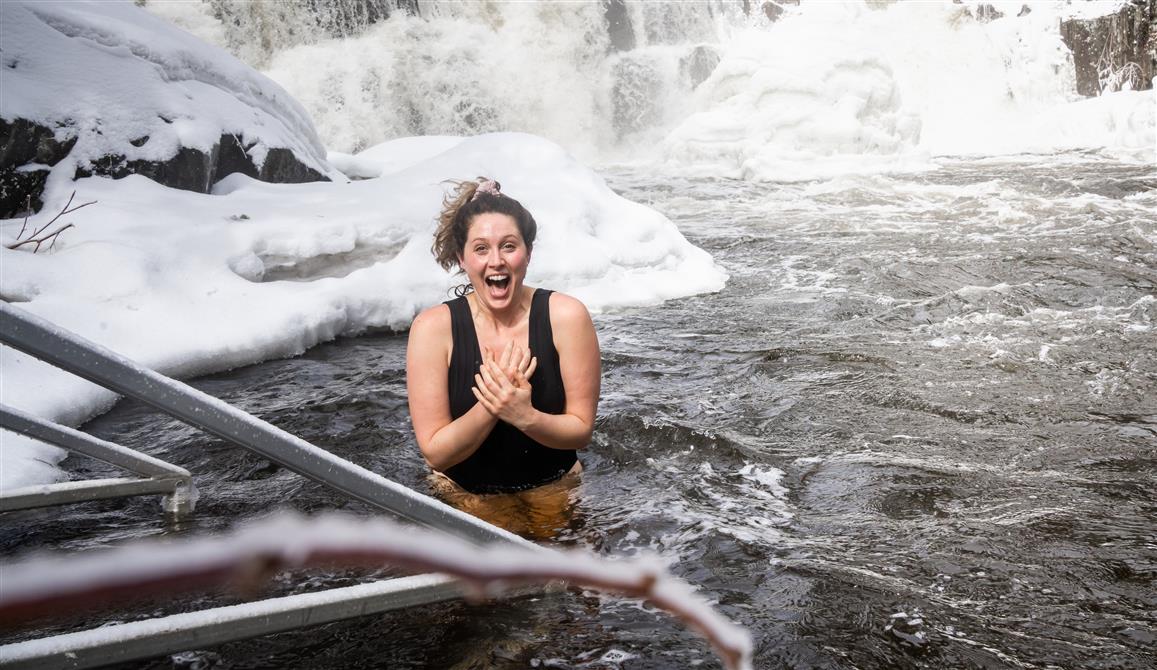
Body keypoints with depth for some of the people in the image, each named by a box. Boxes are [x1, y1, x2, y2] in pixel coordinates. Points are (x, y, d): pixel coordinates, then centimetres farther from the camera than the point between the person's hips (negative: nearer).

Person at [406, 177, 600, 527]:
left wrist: (525, 416, -29)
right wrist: (492, 403, -29)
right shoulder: (433, 327, -14)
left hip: (554, 492, 1)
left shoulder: (565, 317, -13)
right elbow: (435, 452, -13)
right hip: (464, 496, 0)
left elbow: (581, 431, -9)